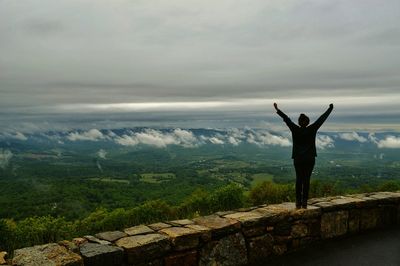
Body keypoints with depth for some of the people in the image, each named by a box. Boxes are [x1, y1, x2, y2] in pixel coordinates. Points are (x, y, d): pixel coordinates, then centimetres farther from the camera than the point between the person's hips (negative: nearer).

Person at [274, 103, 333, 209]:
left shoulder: (295, 130, -7)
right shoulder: (312, 129, -6)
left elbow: (286, 119, 0)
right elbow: (322, 119, 2)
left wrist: (277, 109, 8)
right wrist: (330, 109, 12)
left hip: (298, 158, 1)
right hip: (310, 158, 0)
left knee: (299, 179, 9)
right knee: (306, 179, 3)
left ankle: (298, 201, 6)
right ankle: (304, 202, 5)